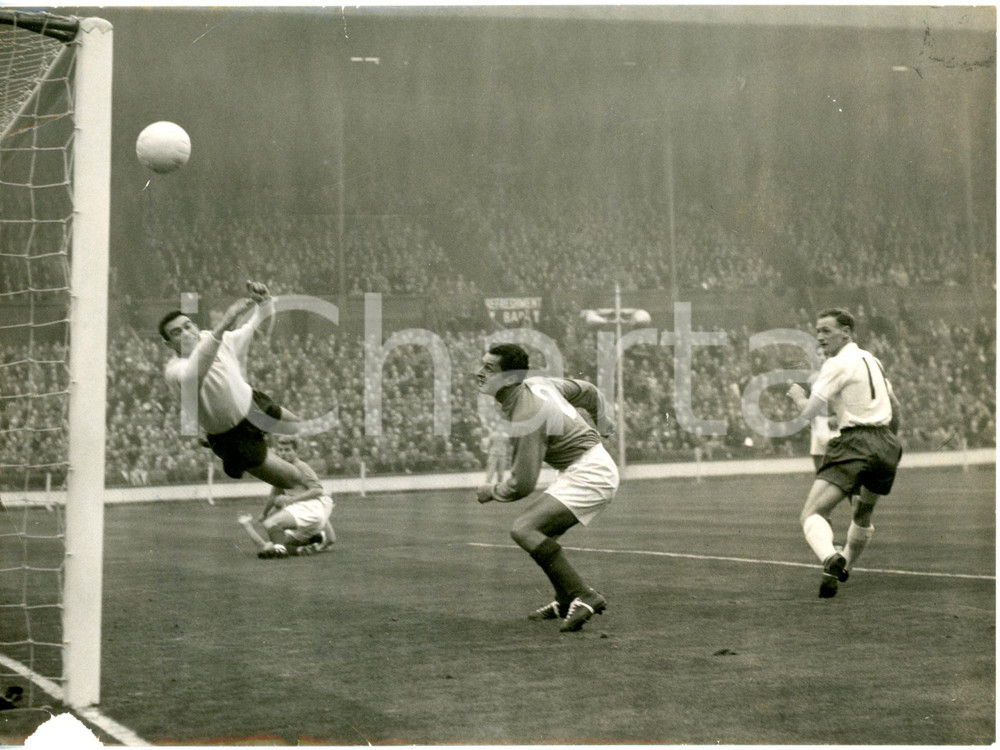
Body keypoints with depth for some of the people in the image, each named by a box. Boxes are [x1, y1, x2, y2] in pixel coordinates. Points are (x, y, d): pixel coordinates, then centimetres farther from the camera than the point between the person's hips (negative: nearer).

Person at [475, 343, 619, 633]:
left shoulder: (526, 418, -23)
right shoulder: (537, 383, 4)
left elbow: (522, 484, -20)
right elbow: (587, 391, 19)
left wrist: (490, 492, -1)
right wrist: (599, 426, 36)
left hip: (587, 475, -11)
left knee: (524, 530, -23)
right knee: (538, 532, 21)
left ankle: (583, 597, -23)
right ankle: (566, 602, 32)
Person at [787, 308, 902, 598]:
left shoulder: (838, 364, -5)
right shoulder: (871, 360, 21)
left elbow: (811, 410, -6)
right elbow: (894, 406, 31)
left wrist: (798, 396, 15)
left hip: (855, 443, -8)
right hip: (887, 446, 9)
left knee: (812, 513, -17)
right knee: (863, 515, 28)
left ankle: (831, 559, -44)